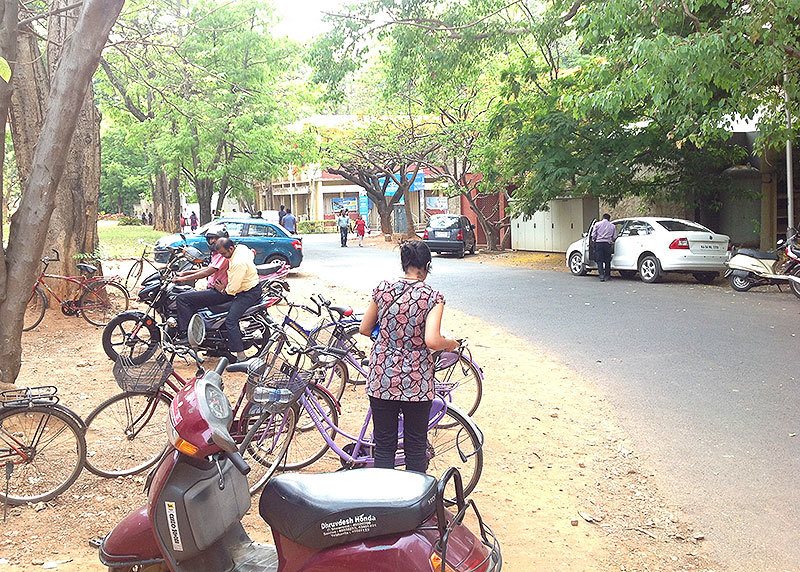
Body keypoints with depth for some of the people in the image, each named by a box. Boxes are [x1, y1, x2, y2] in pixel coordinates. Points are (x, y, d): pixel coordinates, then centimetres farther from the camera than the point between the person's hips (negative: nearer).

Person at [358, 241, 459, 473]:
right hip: (416, 383, -2)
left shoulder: (383, 289, 0)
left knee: (384, 446, 13)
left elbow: (364, 329, 8)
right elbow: (432, 341, -21)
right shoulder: (432, 297, -9)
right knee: (415, 448, 13)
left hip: (381, 378, 2)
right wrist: (451, 343, -1)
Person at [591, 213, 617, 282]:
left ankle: (601, 275, -13)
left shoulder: (597, 224, 3)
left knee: (599, 260, -1)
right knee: (607, 260, 12)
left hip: (599, 243, -1)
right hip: (607, 244, 1)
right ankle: (607, 275, 18)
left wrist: (594, 239, 19)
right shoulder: (612, 226, 8)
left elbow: (593, 235, -1)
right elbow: (614, 237, 7)